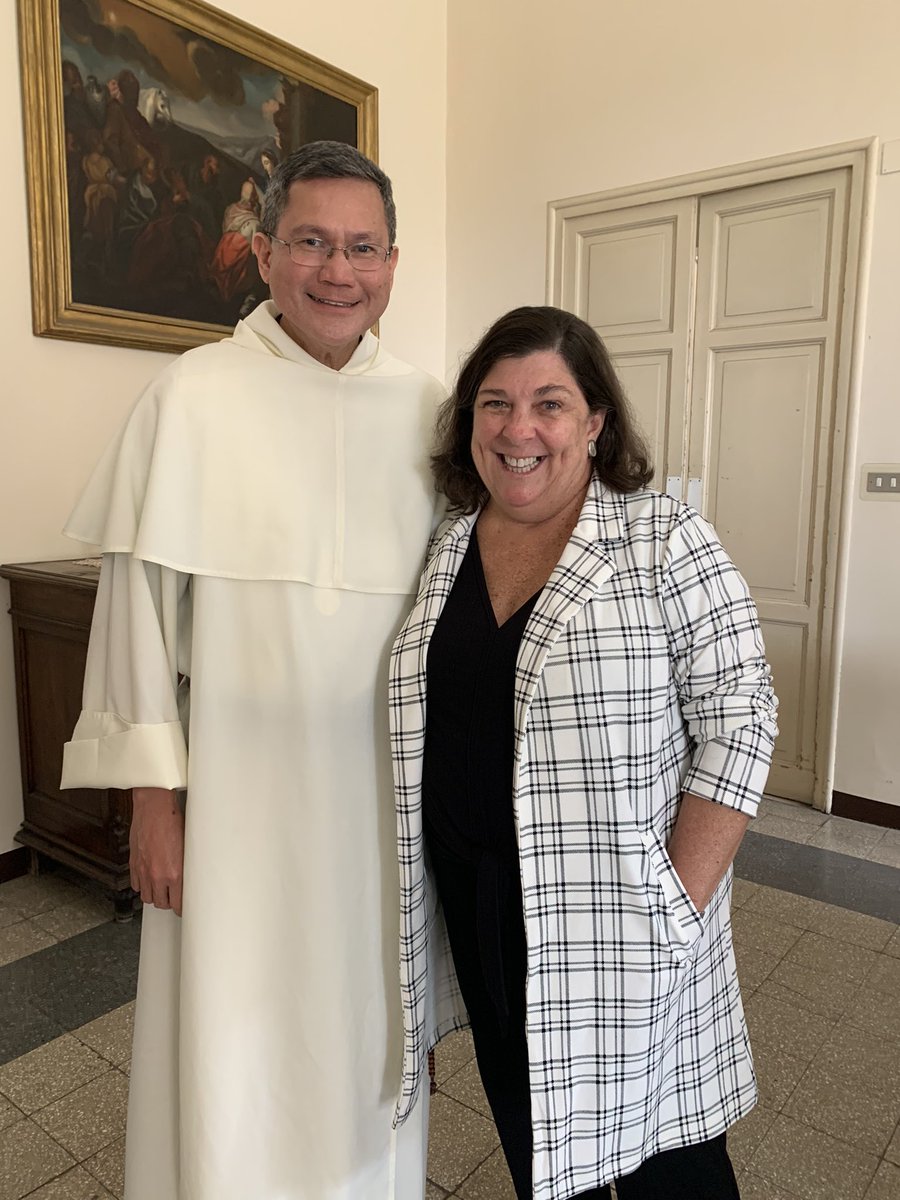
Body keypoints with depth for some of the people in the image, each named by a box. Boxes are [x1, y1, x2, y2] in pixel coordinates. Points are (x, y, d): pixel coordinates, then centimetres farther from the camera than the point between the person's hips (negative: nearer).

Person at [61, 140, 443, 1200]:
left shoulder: (426, 407, 2)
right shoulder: (195, 394, -8)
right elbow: (141, 596, -6)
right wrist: (153, 792, -7)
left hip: (387, 785, 3)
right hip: (240, 784, -3)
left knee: (366, 1026, 21)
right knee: (235, 1044, 11)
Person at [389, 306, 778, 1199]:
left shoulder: (666, 541, -11)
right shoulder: (443, 552, 2)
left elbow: (736, 724, -12)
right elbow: (417, 727, 10)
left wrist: (680, 905, -16)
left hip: (617, 915, -4)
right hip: (476, 910, 4)